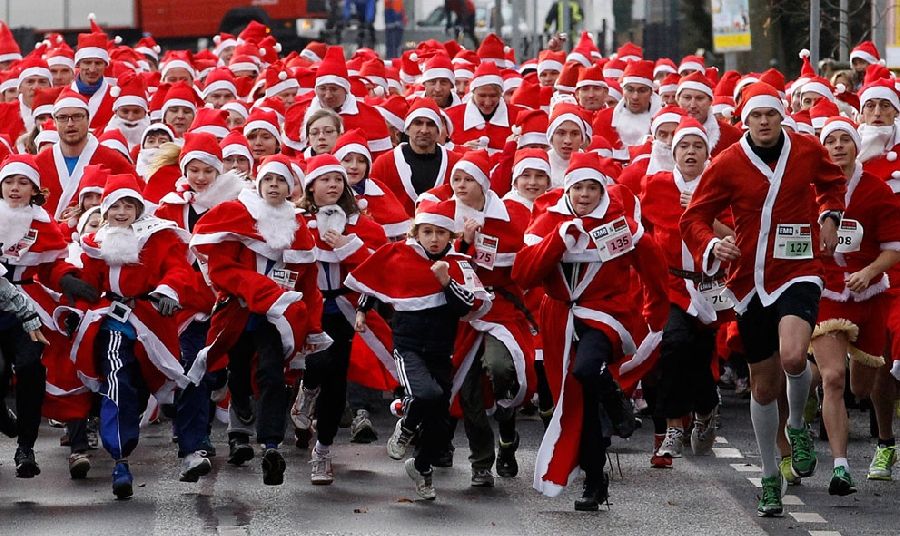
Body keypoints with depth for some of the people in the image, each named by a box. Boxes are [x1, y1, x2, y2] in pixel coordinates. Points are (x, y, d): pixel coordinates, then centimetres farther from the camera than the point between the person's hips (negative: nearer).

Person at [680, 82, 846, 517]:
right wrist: (711, 246, -20)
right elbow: (694, 217, -1)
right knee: (764, 383, 9)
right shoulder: (728, 164, -5)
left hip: (798, 273, -1)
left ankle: (797, 427, 4)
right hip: (750, 281, 1)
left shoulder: (807, 151, 0)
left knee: (793, 357, -28)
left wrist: (828, 216, 7)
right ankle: (771, 479, 26)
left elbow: (832, 181, 23)